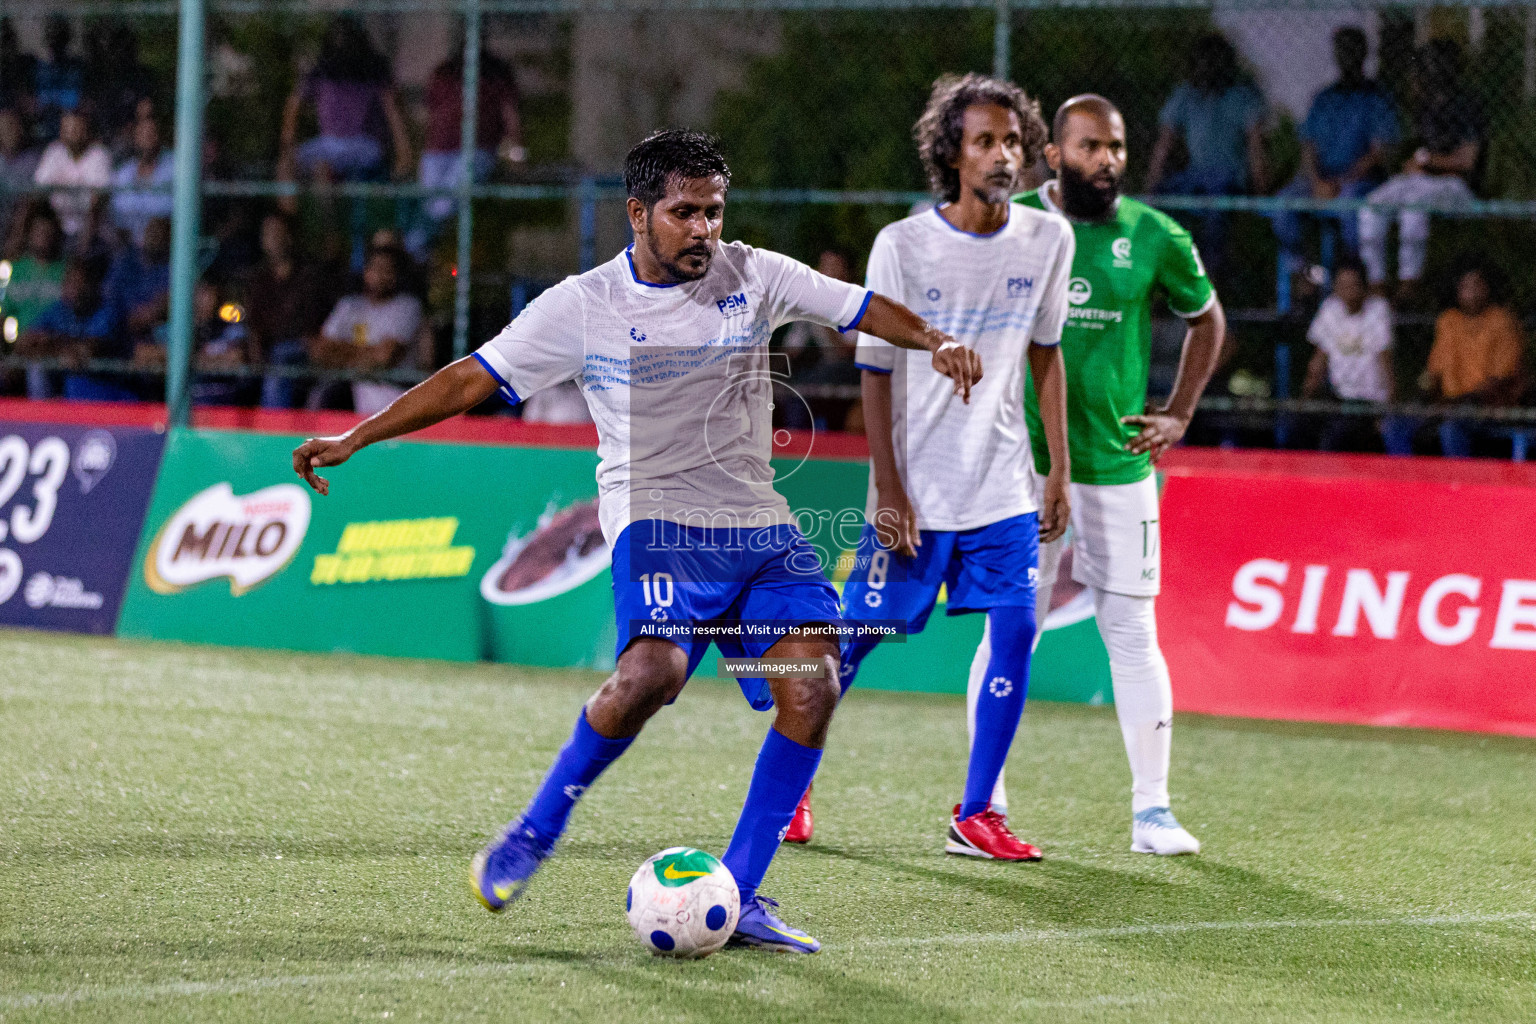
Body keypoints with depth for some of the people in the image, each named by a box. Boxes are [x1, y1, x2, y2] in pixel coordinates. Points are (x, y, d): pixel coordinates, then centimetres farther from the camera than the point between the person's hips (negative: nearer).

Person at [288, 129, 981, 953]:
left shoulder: (753, 276, 7)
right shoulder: (580, 306, 0)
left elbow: (863, 308, 9)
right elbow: (472, 379, 3)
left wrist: (934, 341, -11)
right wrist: (355, 438, -1)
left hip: (760, 527, 4)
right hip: (656, 520, -4)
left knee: (812, 685, -14)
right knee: (652, 669, -31)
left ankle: (739, 896, -6)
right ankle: (532, 836, -10)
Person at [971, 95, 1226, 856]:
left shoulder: (1153, 238, 2)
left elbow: (1206, 317, 19)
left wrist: (1179, 414, 12)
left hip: (1119, 464, 1)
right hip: (1021, 464, -1)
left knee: (1133, 634, 1)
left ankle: (1152, 808, 9)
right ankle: (984, 802, 8)